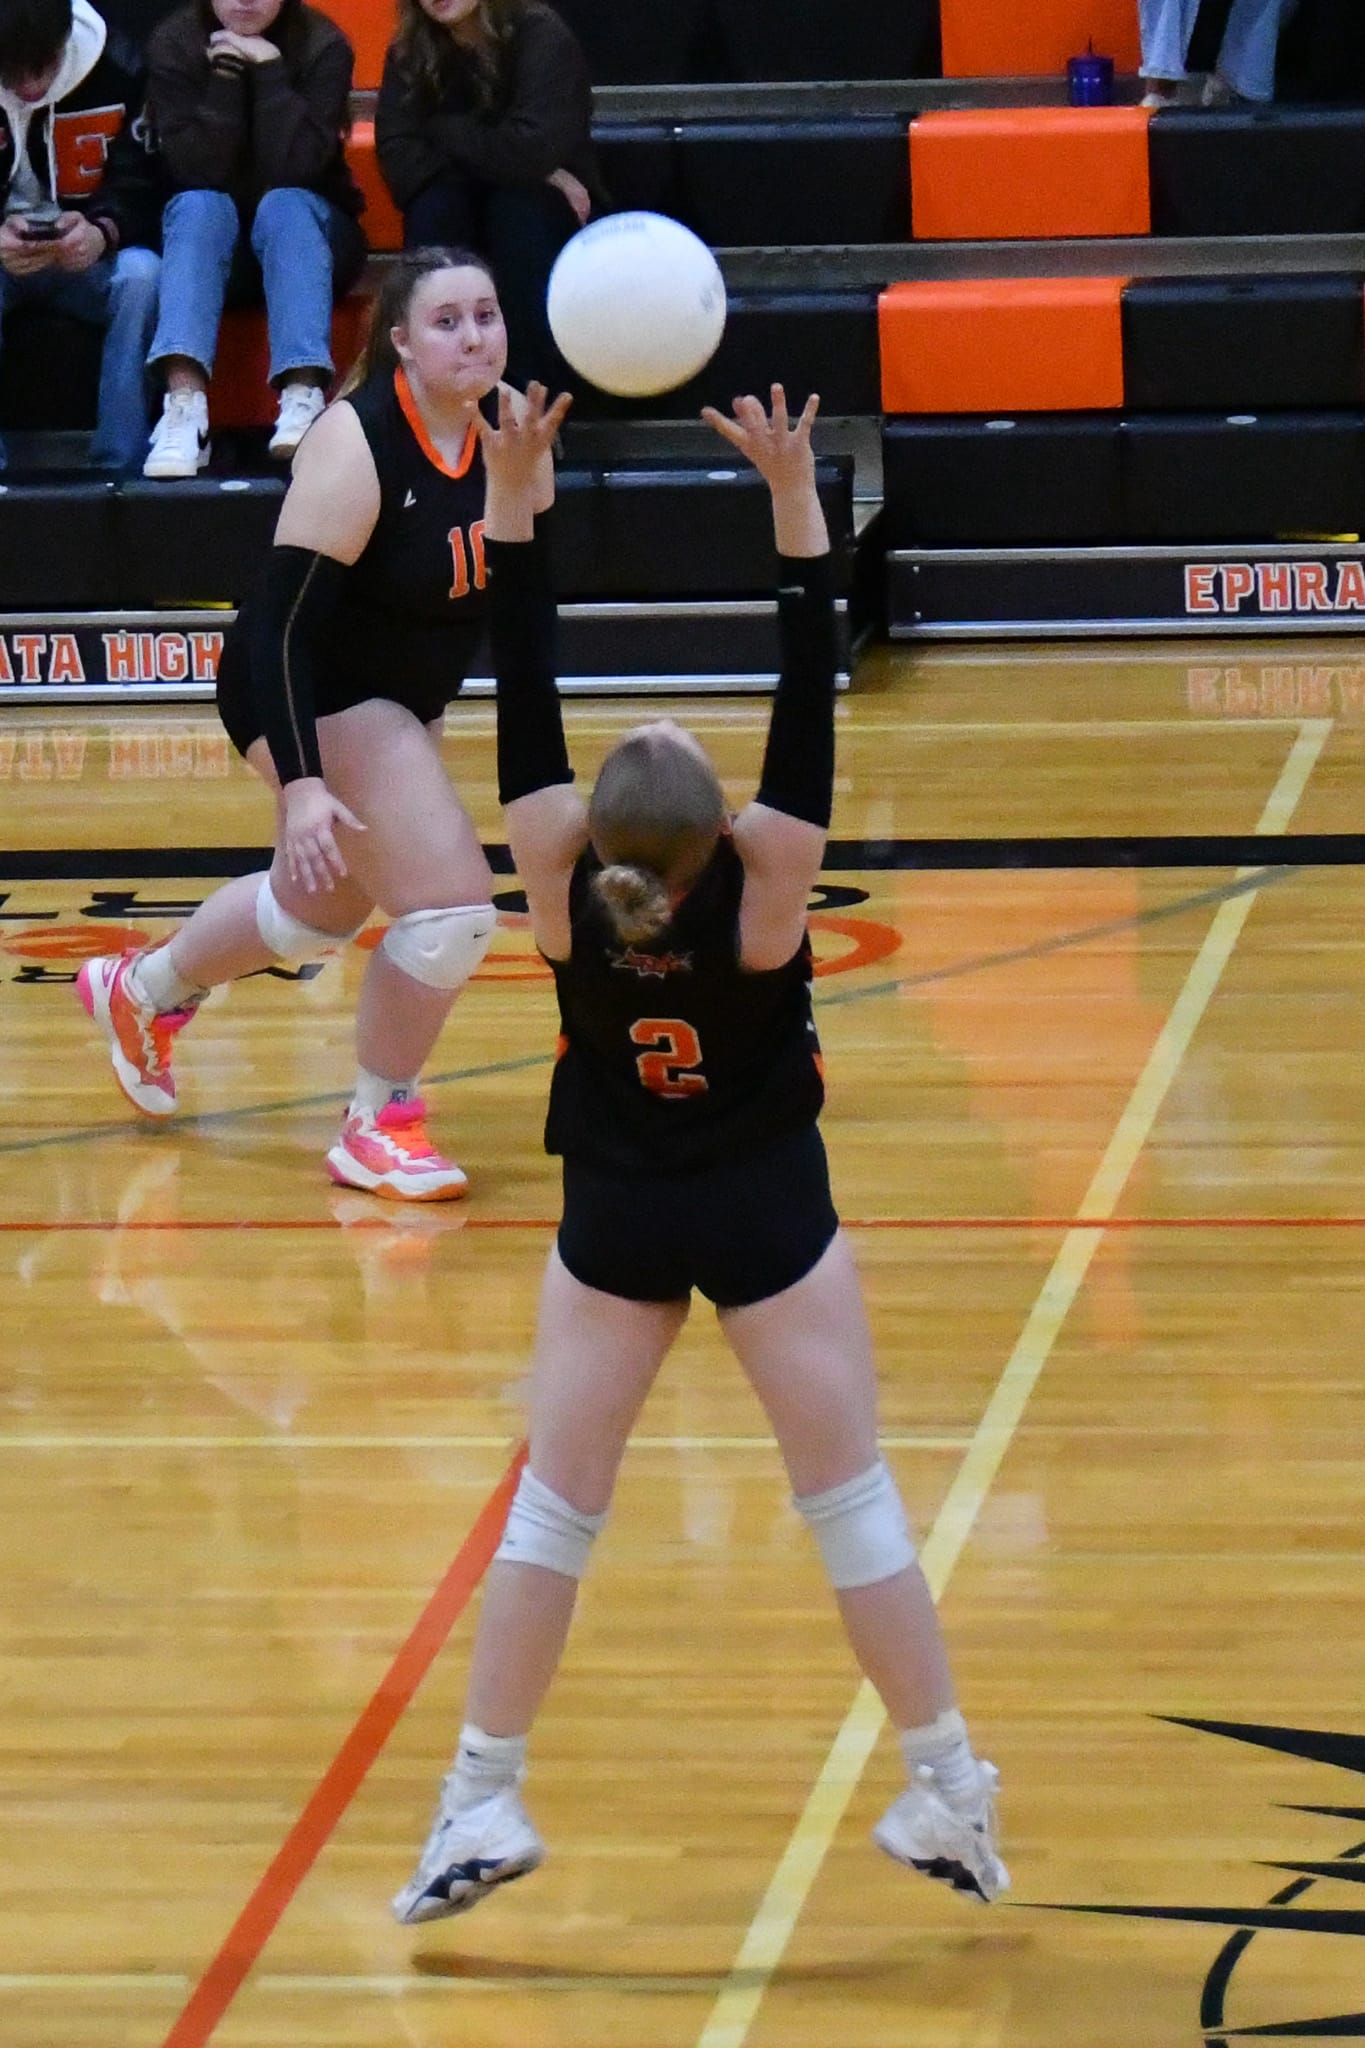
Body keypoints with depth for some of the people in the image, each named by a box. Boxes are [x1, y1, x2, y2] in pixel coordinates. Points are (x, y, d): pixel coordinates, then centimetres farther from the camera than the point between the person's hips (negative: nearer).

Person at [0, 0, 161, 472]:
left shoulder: (117, 68, -13)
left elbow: (141, 186, -10)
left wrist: (103, 233, -34)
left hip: (88, 258, 0)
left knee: (142, 273, -32)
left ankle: (122, 465, -26)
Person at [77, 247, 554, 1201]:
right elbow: (281, 623, -31)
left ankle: (143, 990, 55)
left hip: (405, 701, 8)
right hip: (313, 700, -8)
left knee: (322, 907, 28)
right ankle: (379, 1127, 4)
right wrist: (300, 783, -37)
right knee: (452, 902, -17)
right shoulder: (356, 446, -29)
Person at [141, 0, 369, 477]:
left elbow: (295, 169, -21)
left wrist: (270, 71, -25)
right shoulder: (173, 44, -8)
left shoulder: (323, 45, -10)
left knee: (283, 204, -32)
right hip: (210, 235, 1)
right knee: (199, 206, -30)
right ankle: (185, 405, -50)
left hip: (303, 229, -1)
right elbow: (197, 172, -18)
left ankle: (303, 397, -52)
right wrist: (225, 75, -26)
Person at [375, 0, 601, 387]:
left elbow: (534, 149, -29)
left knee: (520, 208, -34)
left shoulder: (543, 37, -16)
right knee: (432, 209, -29)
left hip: (544, 205, -2)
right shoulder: (410, 52, -5)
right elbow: (399, 158, -18)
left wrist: (446, 134, -16)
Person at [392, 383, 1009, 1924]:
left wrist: (510, 493, -21)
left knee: (555, 1503, 10)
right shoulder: (766, 880, -23)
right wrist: (793, 497, -30)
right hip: (769, 1215, -1)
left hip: (614, 1222, 1)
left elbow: (525, 692, -19)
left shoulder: (562, 879, -19)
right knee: (849, 1496, 7)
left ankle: (481, 1804, 9)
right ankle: (952, 1799, 12)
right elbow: (808, 696, -25)